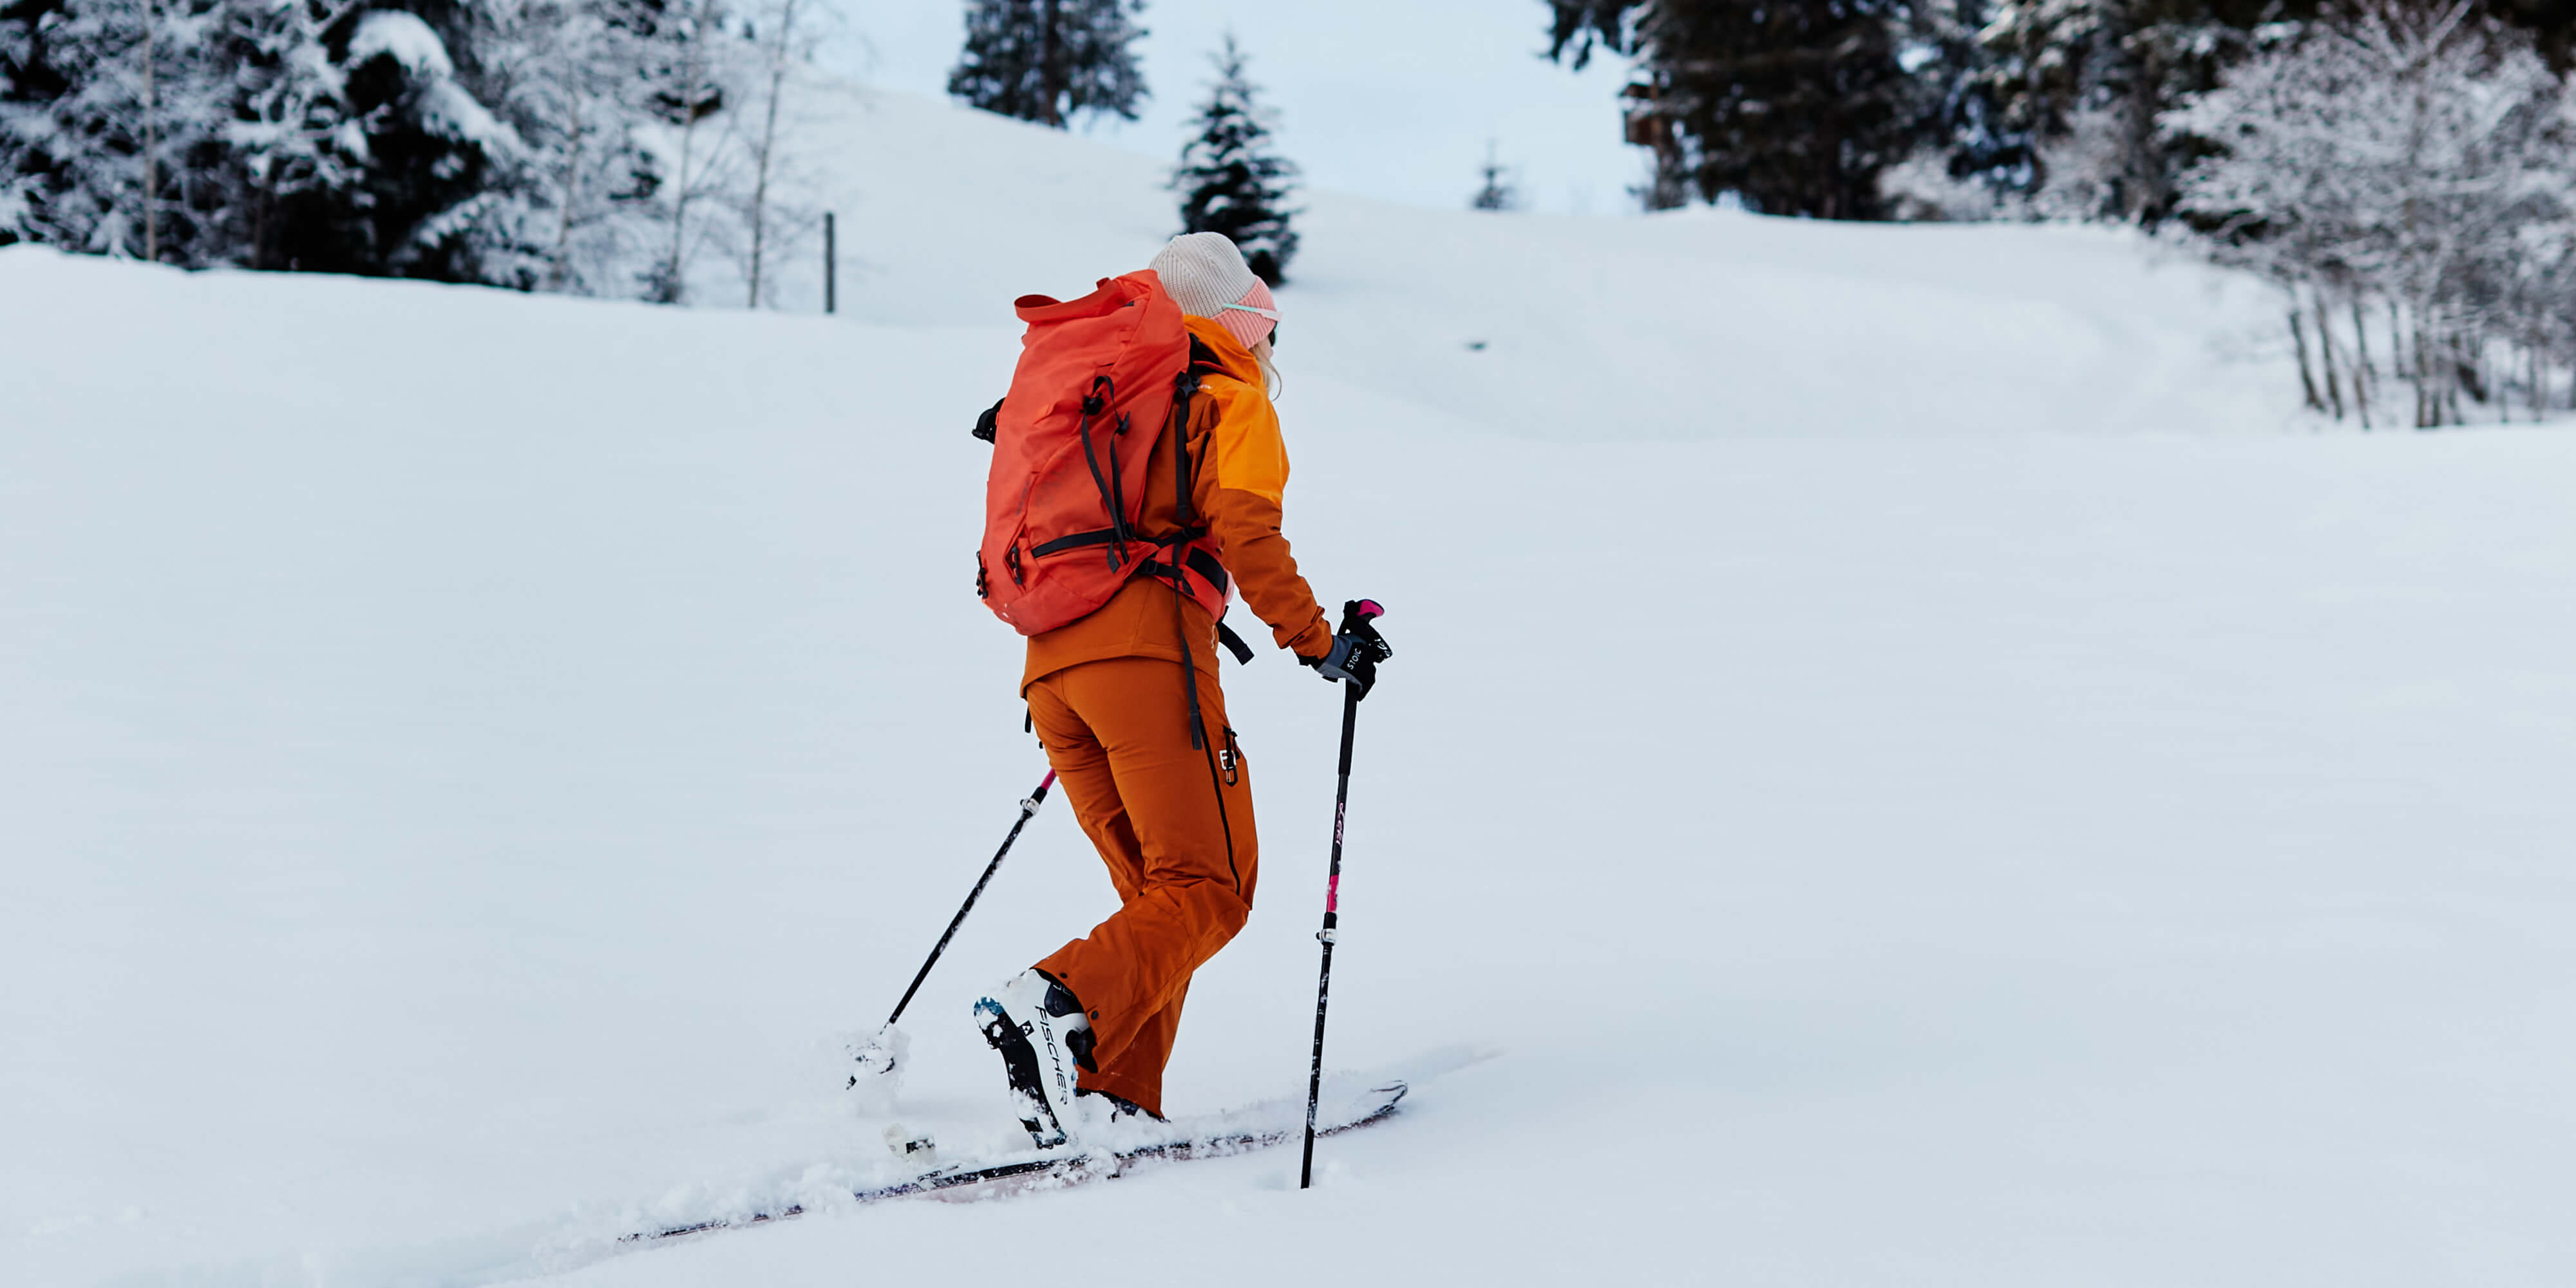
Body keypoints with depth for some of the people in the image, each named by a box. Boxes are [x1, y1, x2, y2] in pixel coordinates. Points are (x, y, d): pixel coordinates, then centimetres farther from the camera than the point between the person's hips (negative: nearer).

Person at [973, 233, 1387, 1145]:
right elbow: (1242, 530, -10)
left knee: (1158, 895, 11)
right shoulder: (1232, 401, 7)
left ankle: (1105, 1104, -3)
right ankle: (1058, 1005, -31)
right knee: (1210, 891, -9)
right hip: (1148, 653, -7)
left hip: (1049, 663, 8)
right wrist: (1316, 641, -5)